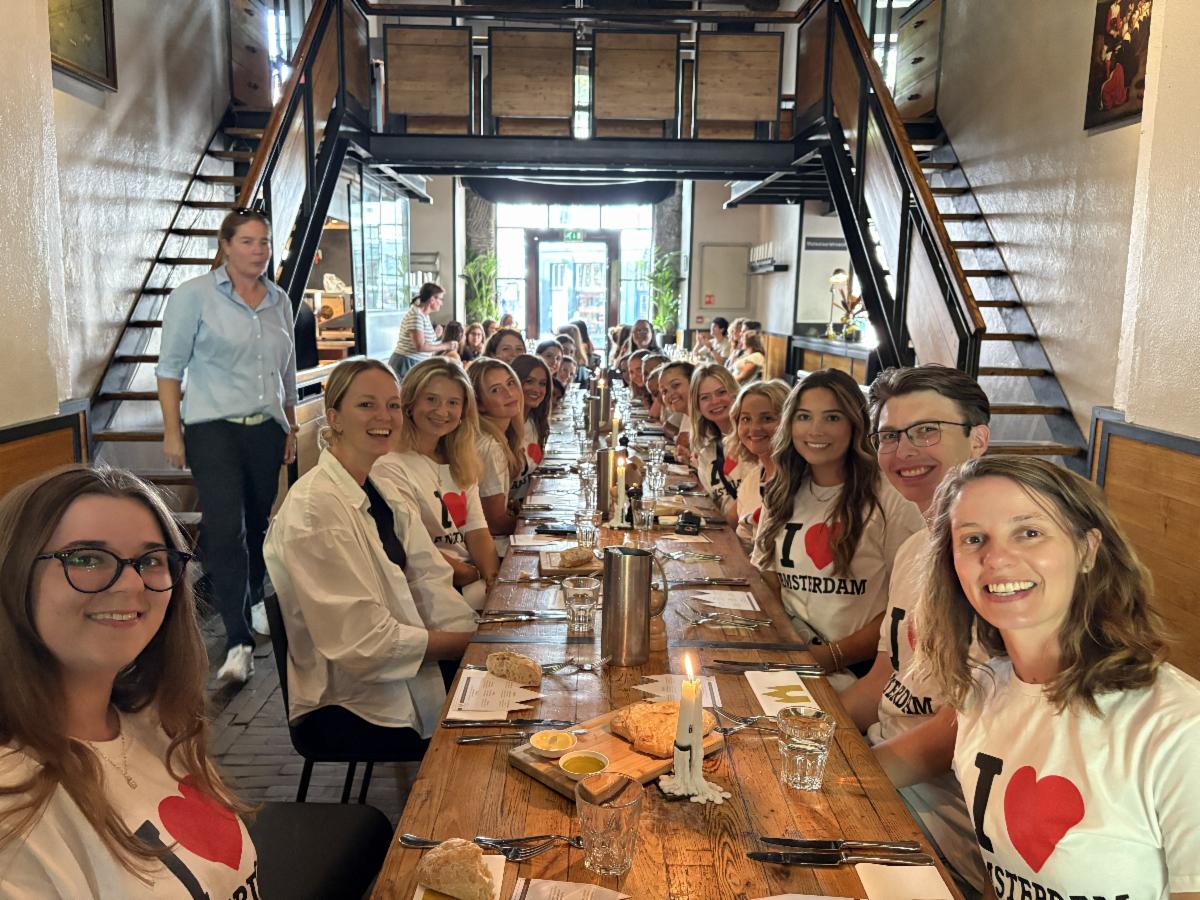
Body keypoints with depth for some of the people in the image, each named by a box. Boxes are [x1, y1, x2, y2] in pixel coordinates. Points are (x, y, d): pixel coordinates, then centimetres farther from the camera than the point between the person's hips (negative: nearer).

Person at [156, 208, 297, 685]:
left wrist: (291, 428, 17)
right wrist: (172, 431, -7)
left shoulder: (280, 300, 10)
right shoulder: (194, 295, -3)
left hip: (266, 428, 5)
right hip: (214, 427, -4)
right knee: (225, 526, -13)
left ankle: (253, 600, 34)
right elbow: (170, 367, -3)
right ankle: (238, 641, -10)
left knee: (258, 522, 10)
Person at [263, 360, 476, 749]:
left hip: (409, 679, 8)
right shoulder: (313, 508, -18)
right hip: (347, 704, -7)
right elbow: (361, 640, -20)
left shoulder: (388, 493, 9)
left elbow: (431, 584, -1)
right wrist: (468, 643, -16)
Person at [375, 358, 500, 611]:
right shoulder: (391, 467, -12)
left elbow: (477, 530, 5)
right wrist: (479, 577, -13)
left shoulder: (460, 463, 14)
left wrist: (494, 578, -12)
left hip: (474, 574, 8)